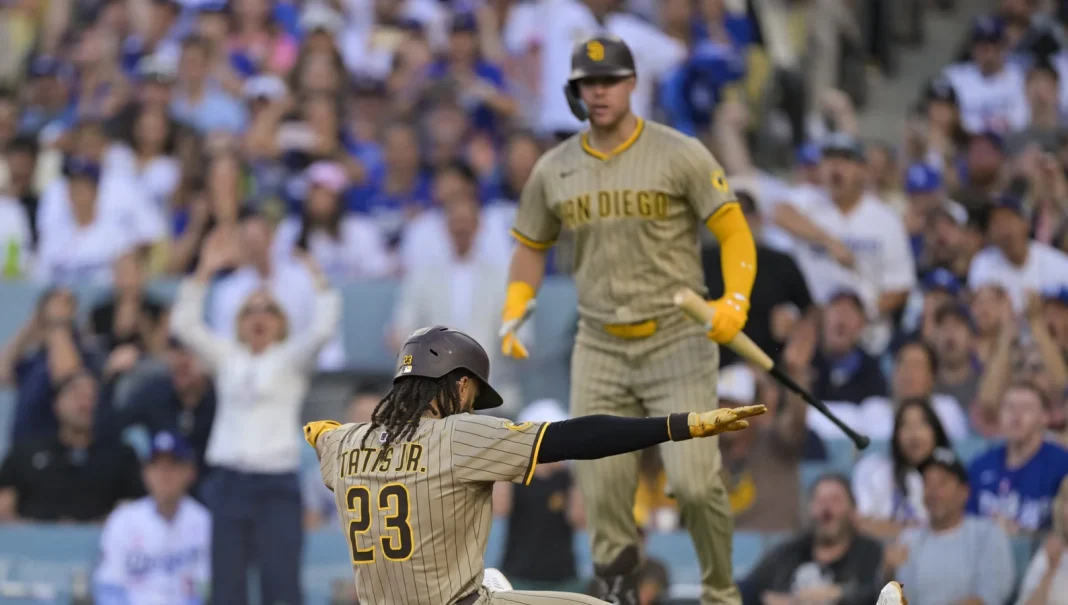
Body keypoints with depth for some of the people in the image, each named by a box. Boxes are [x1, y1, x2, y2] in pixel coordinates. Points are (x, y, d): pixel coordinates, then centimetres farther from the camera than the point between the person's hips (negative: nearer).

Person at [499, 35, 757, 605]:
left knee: (694, 481, -12)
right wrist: (512, 316, 4)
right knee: (602, 492, 0)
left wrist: (735, 301, -23)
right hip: (599, 350, 4)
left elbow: (734, 232, -6)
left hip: (677, 341, -4)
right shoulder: (553, 170, 7)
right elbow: (530, 247, 20)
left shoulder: (681, 155, -5)